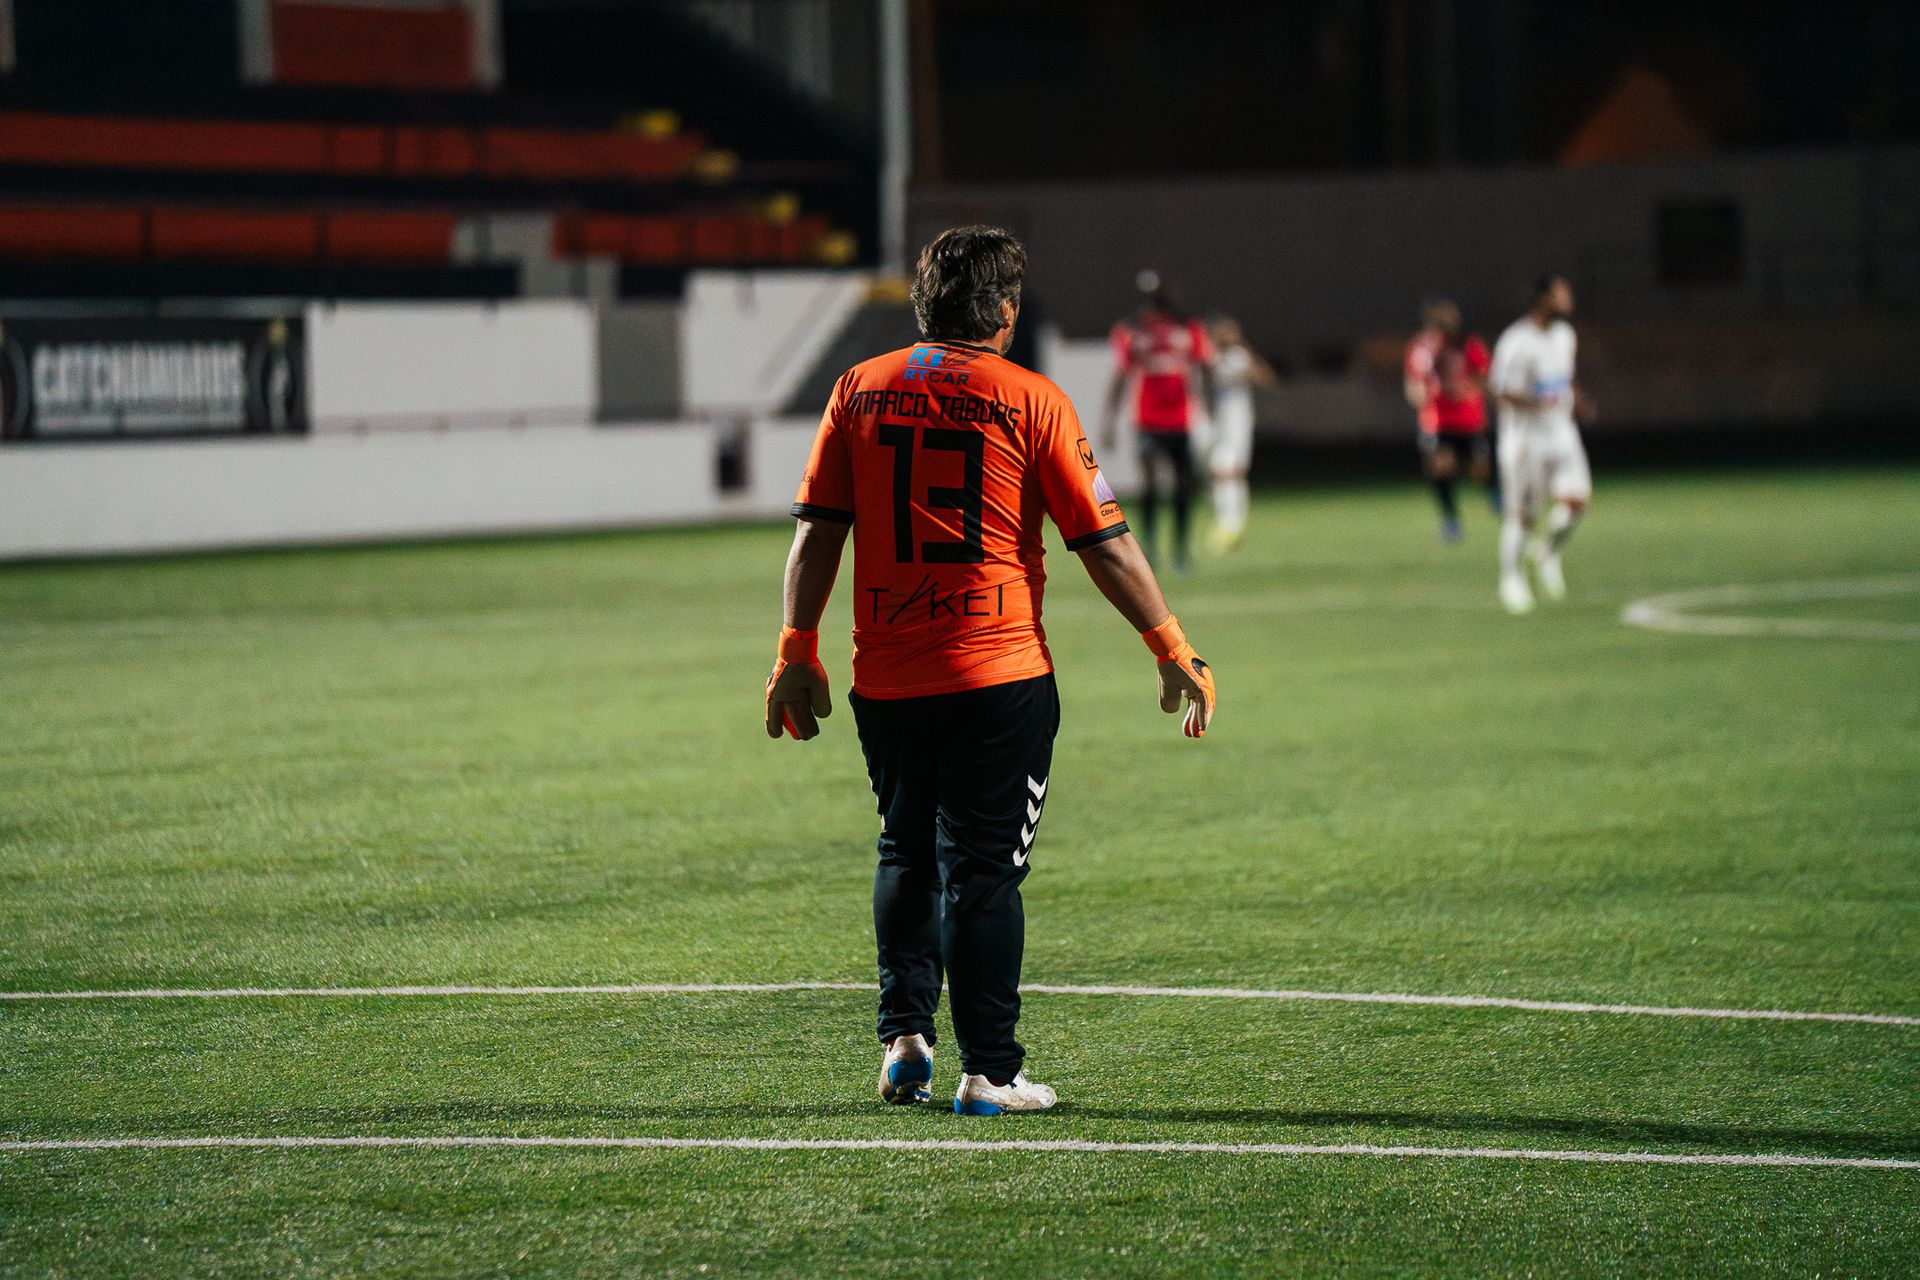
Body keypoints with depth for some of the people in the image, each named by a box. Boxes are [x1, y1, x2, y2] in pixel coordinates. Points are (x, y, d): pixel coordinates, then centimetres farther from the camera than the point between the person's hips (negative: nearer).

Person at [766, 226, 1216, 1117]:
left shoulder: (859, 391, 5)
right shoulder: (1029, 401, -4)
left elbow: (817, 534, 4)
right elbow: (1104, 545, -3)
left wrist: (797, 653, 10)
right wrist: (1173, 651, 4)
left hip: (886, 677, 3)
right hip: (998, 676, -3)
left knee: (907, 856, 20)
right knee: (984, 871, 2)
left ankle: (904, 1036, 11)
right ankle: (988, 1071, 2)